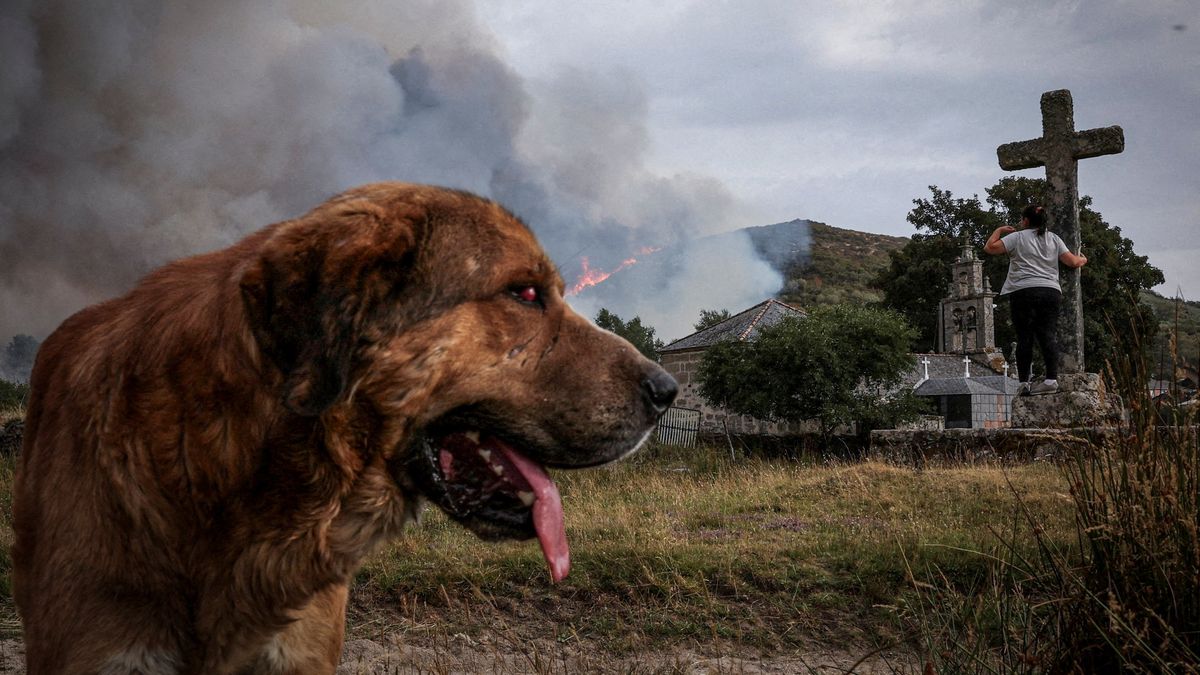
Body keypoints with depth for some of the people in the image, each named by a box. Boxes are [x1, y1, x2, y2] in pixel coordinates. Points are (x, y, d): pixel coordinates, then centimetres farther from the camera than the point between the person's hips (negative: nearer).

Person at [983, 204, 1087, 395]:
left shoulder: (1017, 237, 6)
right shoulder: (1054, 238, 17)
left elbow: (990, 247, -2)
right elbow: (1072, 261, 11)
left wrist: (999, 230, 16)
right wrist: (1083, 260, 33)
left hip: (1024, 292, -3)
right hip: (1051, 291, 3)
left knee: (1024, 337, -2)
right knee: (1048, 335, -1)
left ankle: (1024, 382, -5)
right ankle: (1051, 379, -12)